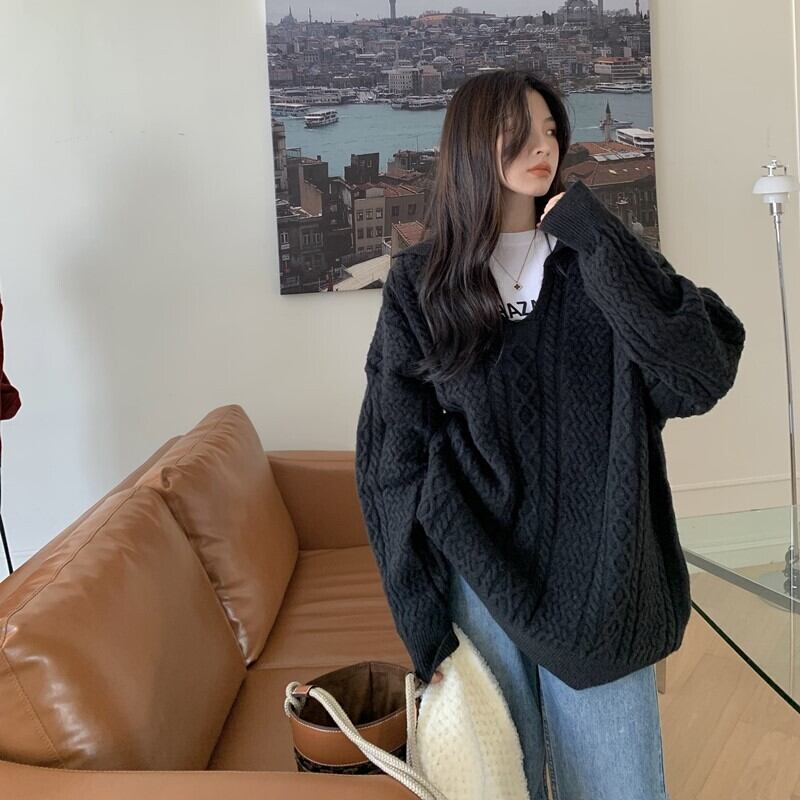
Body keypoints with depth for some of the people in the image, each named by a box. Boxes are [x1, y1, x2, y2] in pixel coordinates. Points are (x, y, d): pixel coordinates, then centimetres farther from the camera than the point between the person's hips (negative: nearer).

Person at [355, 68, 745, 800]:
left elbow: (703, 376, -13)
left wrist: (597, 243, -14)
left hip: (600, 585, 1)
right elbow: (394, 459, -1)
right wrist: (424, 616, -5)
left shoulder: (599, 260, 3)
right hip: (480, 581, 0)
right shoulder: (421, 284, 0)